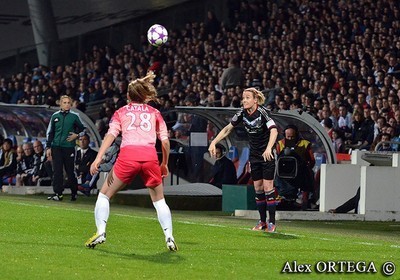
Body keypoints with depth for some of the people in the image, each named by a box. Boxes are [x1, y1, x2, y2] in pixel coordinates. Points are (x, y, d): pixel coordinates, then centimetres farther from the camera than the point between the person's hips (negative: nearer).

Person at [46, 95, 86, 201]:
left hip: (69, 147, -2)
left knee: (70, 171, 2)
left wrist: (77, 135, -6)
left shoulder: (74, 116, 3)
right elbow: (50, 132, 15)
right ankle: (58, 193, -4)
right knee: (57, 171, -4)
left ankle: (74, 192, 16)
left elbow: (83, 129, 12)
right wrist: (48, 147, 9)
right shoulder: (55, 116, 10)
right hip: (56, 147, 2)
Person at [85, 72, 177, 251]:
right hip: (150, 156, 1)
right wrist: (165, 164, 25)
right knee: (159, 200, 17)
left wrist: (99, 157, -5)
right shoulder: (155, 113, 21)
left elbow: (111, 134, 3)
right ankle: (169, 238, 5)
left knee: (105, 194, 13)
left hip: (127, 155, -1)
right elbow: (165, 141, 14)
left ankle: (100, 233, -1)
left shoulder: (121, 112, 19)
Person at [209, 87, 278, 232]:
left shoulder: (263, 112, -21)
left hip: (267, 154, -6)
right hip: (254, 154, 6)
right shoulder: (242, 113, -4)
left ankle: (272, 222, -2)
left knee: (268, 187, -9)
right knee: (258, 188, 7)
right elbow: (227, 129, 6)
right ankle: (262, 221, 15)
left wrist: (269, 148, -51)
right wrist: (213, 142, -5)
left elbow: (274, 130, -36)